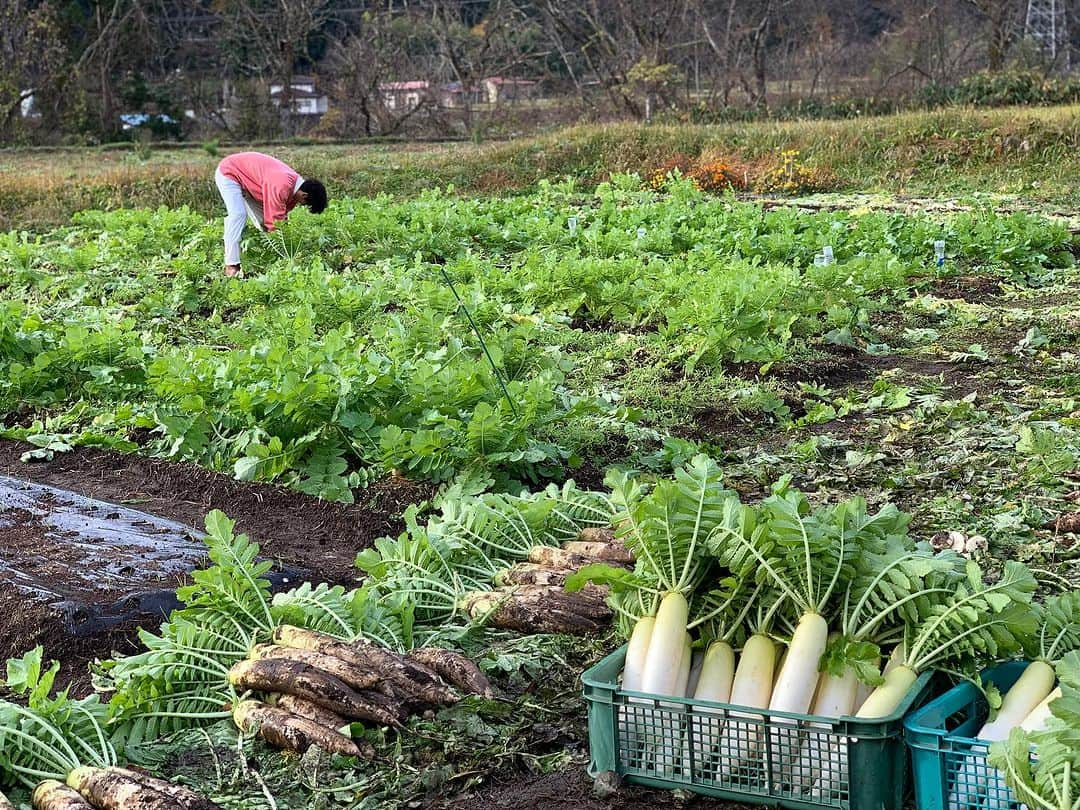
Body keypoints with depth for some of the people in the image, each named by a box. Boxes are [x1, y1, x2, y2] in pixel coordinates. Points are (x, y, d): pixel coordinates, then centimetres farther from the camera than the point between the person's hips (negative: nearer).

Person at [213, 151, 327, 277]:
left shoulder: (293, 184, -8)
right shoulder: (281, 187, -37)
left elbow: (281, 216, -1)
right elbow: (275, 221, -32)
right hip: (228, 172, -10)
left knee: (262, 218, 8)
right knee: (239, 214, -24)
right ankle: (231, 266, -26)